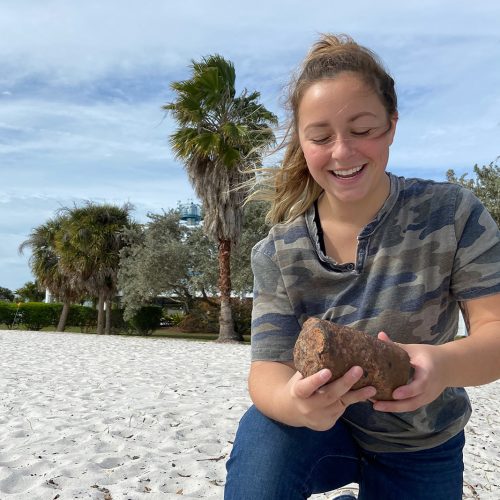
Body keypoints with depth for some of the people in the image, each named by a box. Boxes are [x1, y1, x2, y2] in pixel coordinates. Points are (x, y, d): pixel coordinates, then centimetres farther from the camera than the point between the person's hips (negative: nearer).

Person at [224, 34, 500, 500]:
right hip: (326, 427, -1)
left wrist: (444, 365, -42)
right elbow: (268, 368, -20)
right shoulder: (277, 253, -16)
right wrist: (296, 403, -45)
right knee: (262, 436, -30)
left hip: (420, 447, 2)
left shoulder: (453, 215, -16)